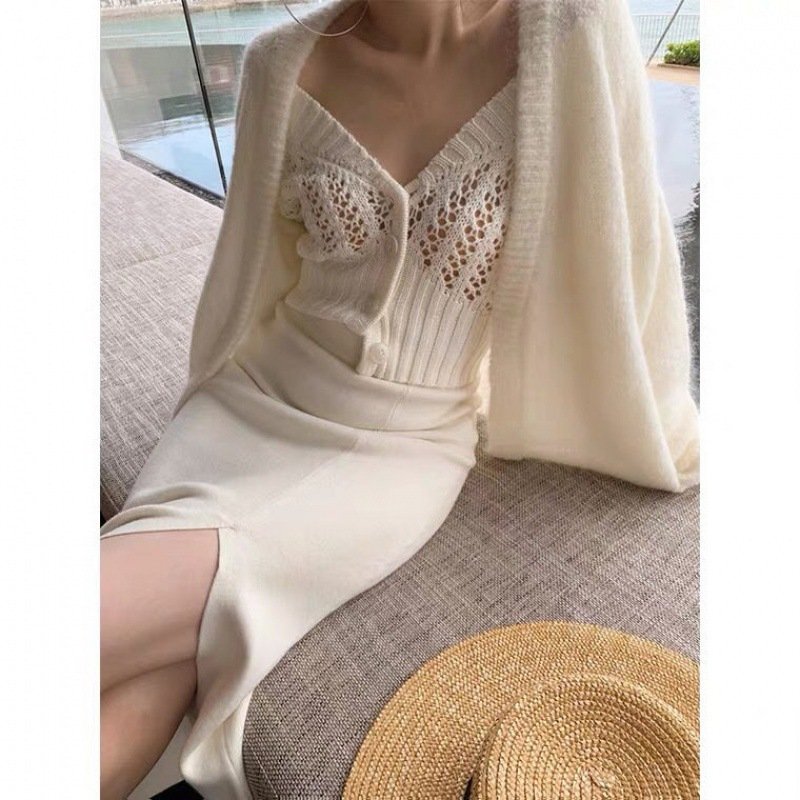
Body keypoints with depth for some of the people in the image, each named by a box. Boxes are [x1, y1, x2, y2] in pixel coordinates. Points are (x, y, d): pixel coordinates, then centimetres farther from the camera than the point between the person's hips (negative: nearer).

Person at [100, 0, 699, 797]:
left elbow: (624, 254, 0)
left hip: (403, 449, -2)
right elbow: (258, 258, 12)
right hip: (257, 400, 3)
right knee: (116, 736, -14)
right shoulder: (282, 65, 0)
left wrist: (667, 439, 13)